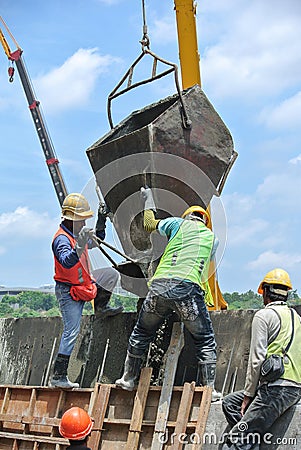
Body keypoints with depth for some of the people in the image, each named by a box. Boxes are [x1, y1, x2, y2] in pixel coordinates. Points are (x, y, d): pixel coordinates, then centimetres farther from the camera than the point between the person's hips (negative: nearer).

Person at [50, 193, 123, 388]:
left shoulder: (77, 233, 6)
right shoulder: (62, 238, -23)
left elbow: (95, 242, 26)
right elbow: (67, 262, -41)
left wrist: (101, 224, 11)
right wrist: (79, 246, -55)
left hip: (84, 284, 9)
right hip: (69, 292, -9)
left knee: (111, 274, 11)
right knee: (71, 332, -10)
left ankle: (101, 307, 25)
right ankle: (59, 376, -6)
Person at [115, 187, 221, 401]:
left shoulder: (178, 223, 19)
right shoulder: (212, 237, 23)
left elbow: (150, 224, 35)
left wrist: (148, 197, 51)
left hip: (160, 285, 1)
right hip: (189, 288, -1)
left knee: (142, 333, 22)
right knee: (206, 340, 13)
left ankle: (129, 378, 31)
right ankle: (208, 388, 8)